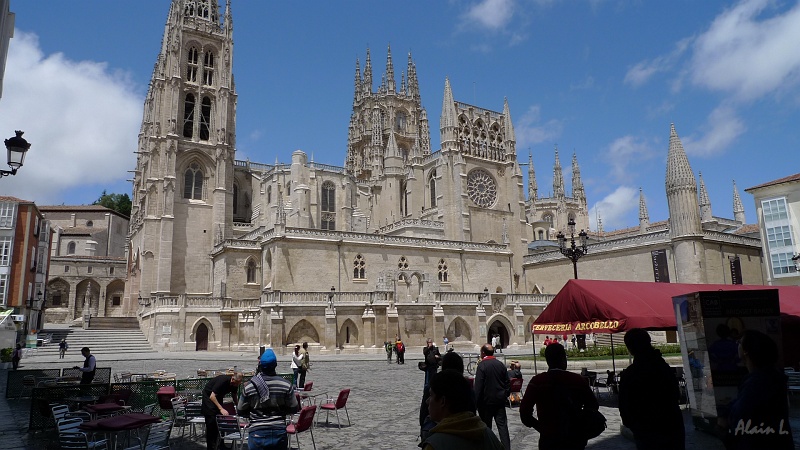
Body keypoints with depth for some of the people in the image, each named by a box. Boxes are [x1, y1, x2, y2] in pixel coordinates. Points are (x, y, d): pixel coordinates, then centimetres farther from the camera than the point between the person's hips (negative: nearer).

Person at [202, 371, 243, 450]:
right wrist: (221, 409, -42)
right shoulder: (223, 380, -35)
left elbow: (234, 396, 2)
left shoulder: (235, 384, -13)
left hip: (218, 397, 7)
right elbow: (212, 396, -36)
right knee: (211, 423, -10)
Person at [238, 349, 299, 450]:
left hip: (257, 433, 0)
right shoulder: (286, 385, -8)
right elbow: (294, 409, -1)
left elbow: (241, 411, 3)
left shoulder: (249, 387, -7)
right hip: (279, 433, 1)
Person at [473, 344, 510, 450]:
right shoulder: (501, 364, 2)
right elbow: (507, 383, 8)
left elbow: (478, 386, -16)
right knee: (502, 425, 7)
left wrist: (476, 402, -10)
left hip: (486, 401, -4)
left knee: (486, 426, 8)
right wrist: (505, 395, 19)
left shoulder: (482, 365, -15)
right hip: (500, 400, 5)